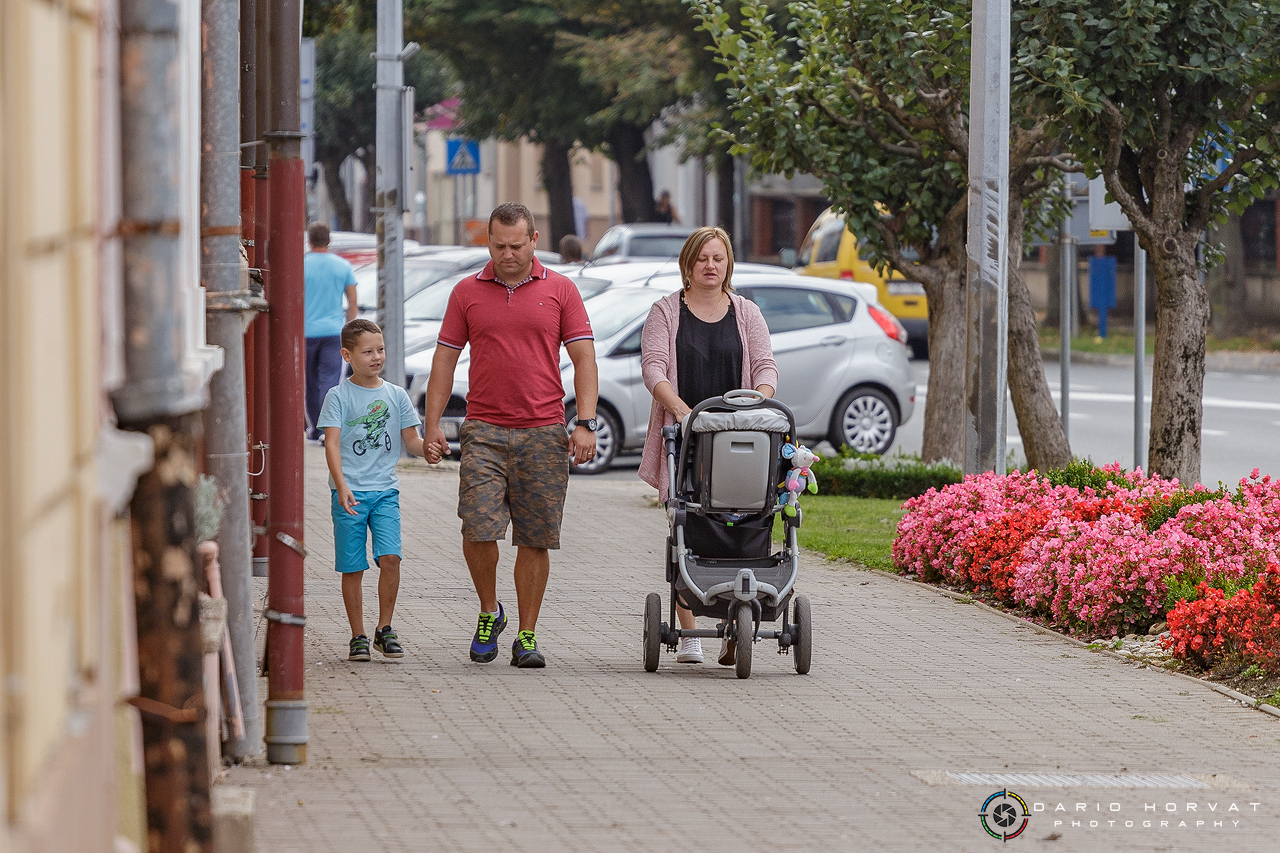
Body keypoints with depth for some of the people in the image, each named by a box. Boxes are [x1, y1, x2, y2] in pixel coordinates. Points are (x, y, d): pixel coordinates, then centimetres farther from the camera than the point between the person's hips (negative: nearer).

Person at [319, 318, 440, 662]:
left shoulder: (395, 395, 10)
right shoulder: (338, 396, -1)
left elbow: (410, 439, 12)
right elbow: (332, 444, -9)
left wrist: (425, 449, -12)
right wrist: (341, 486, -23)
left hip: (385, 491, 2)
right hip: (350, 493, -2)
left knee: (390, 557, -13)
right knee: (353, 567, 0)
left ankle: (384, 629, 2)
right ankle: (358, 637, 11)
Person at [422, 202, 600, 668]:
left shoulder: (560, 290, 5)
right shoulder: (467, 293, 8)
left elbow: (583, 358, 3)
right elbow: (444, 360, 10)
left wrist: (585, 424, -8)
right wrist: (432, 425, 2)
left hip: (544, 433, 0)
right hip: (484, 430, 0)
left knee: (536, 539, 1)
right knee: (478, 529, -12)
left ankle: (527, 635, 9)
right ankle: (489, 613, 12)